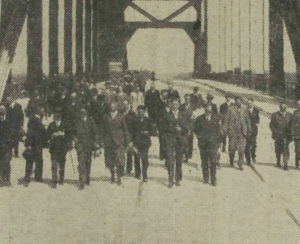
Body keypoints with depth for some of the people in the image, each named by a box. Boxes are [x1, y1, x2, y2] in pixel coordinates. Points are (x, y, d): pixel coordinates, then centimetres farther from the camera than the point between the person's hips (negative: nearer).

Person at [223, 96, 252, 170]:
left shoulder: (244, 110, 6)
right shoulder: (231, 109, -1)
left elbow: (248, 120, 13)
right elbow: (226, 119, 0)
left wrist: (249, 130, 11)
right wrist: (225, 129, -3)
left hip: (242, 132, 1)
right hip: (233, 131, -1)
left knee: (242, 149, -4)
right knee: (232, 147, 7)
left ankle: (240, 164, 3)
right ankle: (231, 161, 29)